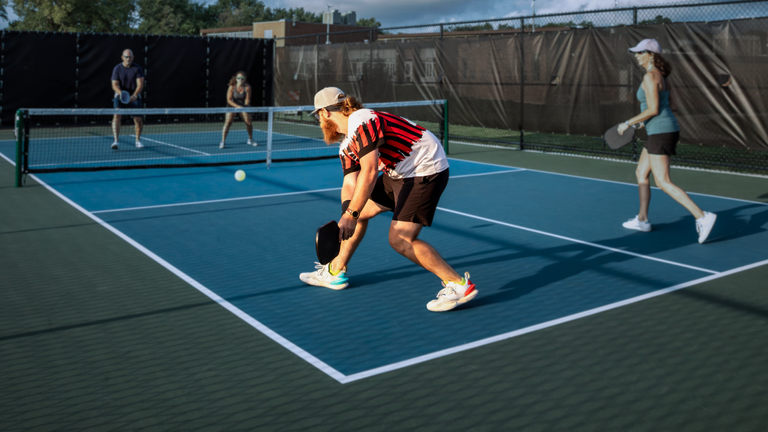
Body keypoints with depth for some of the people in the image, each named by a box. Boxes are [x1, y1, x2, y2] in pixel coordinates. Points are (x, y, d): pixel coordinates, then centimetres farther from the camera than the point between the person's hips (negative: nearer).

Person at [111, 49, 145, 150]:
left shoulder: (137, 68, -2)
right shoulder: (117, 69, -2)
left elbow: (140, 84, -9)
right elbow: (114, 85, -6)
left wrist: (134, 95, -26)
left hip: (134, 96, 1)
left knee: (138, 119, -4)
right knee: (117, 115, -22)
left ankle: (138, 140, 21)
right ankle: (116, 140, -24)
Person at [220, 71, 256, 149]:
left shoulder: (247, 87, -17)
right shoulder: (232, 87, -21)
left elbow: (247, 99, -16)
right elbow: (229, 100, -21)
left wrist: (245, 106, -37)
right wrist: (237, 106, -34)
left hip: (243, 106, 2)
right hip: (232, 106, -2)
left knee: (249, 122, -2)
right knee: (228, 123, -15)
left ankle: (250, 140, 22)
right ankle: (222, 142, -10)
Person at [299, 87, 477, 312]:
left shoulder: (360, 122, -20)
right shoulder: (346, 148, 12)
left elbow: (369, 173, -27)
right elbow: (350, 184, 5)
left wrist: (351, 214, -26)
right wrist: (347, 210, -14)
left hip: (427, 169, -10)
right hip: (401, 173, 10)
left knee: (400, 239, -18)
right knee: (359, 211, 16)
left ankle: (459, 285, -12)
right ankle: (335, 271, 32)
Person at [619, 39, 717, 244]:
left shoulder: (650, 76, -14)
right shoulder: (660, 75, 14)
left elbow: (653, 109, -20)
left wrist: (628, 123, -12)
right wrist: (644, 121, 21)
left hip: (661, 133, -10)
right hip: (668, 129, 10)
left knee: (664, 183, -10)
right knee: (641, 173, 19)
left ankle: (702, 216, -16)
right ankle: (642, 219, 27)